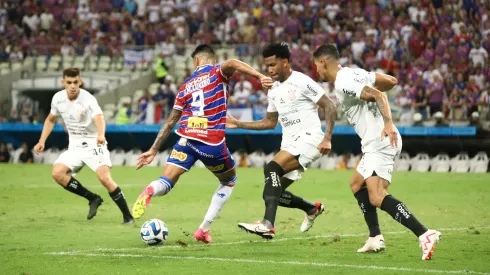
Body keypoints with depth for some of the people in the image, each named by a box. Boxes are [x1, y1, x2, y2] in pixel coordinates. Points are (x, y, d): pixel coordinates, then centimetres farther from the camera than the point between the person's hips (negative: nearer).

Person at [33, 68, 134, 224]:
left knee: (105, 177, -25)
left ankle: (127, 216, -12)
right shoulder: (58, 98, -3)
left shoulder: (87, 99, -22)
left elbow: (99, 117, -43)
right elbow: (50, 119, 17)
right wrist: (42, 141, 6)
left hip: (93, 144, -6)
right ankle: (93, 199, -1)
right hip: (74, 146, 6)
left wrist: (101, 135, -63)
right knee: (57, 173, -17)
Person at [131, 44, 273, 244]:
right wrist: (259, 77, -28)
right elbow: (231, 64, -17)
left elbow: (170, 122, 21)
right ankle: (204, 230, 14)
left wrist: (153, 150, 26)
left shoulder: (187, 85, 21)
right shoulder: (218, 73, 10)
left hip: (186, 140, 2)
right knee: (229, 181, 24)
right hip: (213, 143, -2)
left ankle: (150, 190, -42)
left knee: (164, 184, -3)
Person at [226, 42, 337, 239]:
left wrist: (327, 138, -19)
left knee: (272, 168, -30)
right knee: (274, 193, 5)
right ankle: (312, 209, 32)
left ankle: (268, 225, -39)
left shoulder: (302, 82, -9)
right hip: (290, 144, 9)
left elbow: (329, 107, -11)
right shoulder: (273, 91, 15)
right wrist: (239, 124, 18)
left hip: (309, 139, -9)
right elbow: (270, 122, 26)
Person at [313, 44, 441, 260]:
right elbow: (391, 81, 18)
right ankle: (375, 238, 24)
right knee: (357, 184, 24)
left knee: (377, 198, -19)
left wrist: (388, 123, -31)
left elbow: (377, 94, -23)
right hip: (376, 143, 11)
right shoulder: (354, 73, 14)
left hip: (380, 142, -11)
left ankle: (424, 235, -29)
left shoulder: (342, 84, -13)